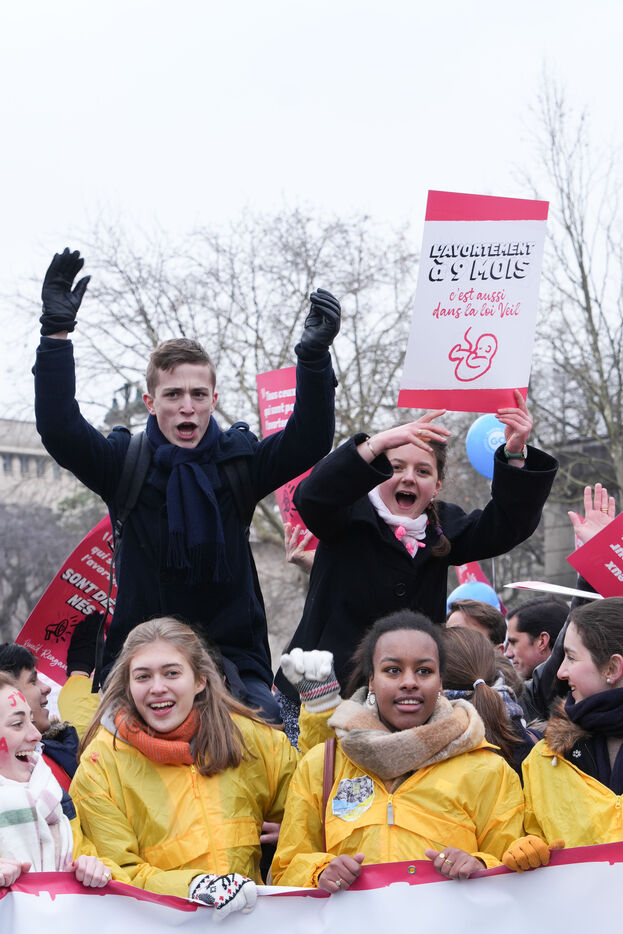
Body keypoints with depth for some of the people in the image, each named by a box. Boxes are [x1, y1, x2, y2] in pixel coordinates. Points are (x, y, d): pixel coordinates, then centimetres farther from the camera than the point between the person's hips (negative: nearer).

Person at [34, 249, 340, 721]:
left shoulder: (238, 461, 4)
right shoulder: (127, 465, 1)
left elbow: (309, 441, -10)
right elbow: (59, 429, -13)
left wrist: (314, 355, -24)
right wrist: (57, 332, -21)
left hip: (234, 656, 1)